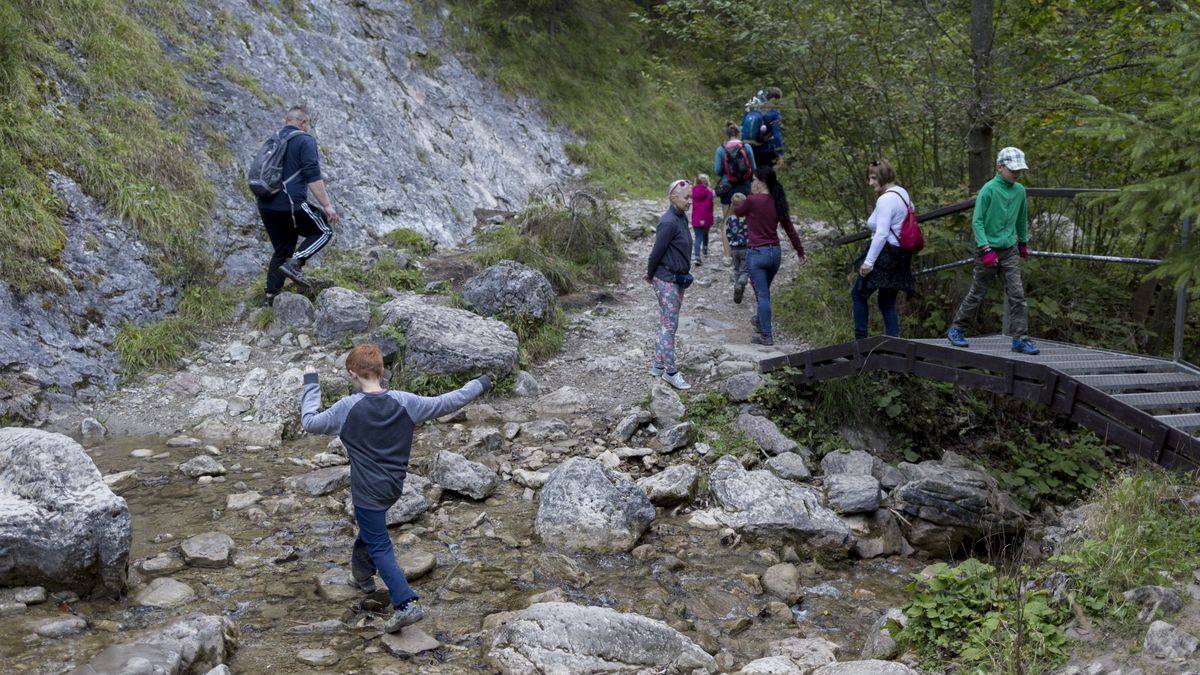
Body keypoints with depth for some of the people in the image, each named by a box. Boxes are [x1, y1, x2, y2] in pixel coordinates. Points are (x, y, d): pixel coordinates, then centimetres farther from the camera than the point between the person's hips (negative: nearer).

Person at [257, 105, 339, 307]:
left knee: (282, 250, 18)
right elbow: (313, 176, -15)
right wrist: (327, 205, -14)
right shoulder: (305, 140, -5)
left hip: (266, 206, 8)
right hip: (290, 205, -8)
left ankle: (270, 296, 13)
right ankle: (294, 263, -9)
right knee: (324, 231, 11)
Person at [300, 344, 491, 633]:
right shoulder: (404, 402, -11)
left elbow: (310, 422, -6)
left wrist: (311, 384, 5)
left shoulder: (347, 408, -19)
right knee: (371, 528, 31)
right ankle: (363, 571, 51)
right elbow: (445, 404, -4)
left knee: (380, 548, 2)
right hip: (394, 486, 5)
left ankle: (406, 604, -8)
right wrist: (479, 385, 9)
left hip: (367, 491, -5)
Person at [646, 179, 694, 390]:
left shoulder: (682, 218, 9)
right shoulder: (669, 222, -21)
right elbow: (656, 253, -16)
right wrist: (650, 275, -2)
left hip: (677, 279, 9)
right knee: (669, 326, -2)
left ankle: (658, 365, 24)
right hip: (667, 280, -9)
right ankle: (670, 371, 5)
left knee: (667, 324, 15)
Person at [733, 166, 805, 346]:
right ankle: (760, 321, 43)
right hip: (775, 253, 6)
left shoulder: (753, 200, -16)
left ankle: (766, 336, 0)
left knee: (762, 295, -2)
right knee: (765, 292, 25)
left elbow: (737, 212, 4)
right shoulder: (778, 203, 3)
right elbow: (790, 230, 9)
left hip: (757, 253, -6)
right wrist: (800, 252, 18)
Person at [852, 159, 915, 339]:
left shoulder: (885, 199, -16)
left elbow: (881, 234, -22)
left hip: (885, 254, -9)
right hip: (901, 255, 9)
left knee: (858, 294, 5)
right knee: (887, 302, 13)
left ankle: (860, 338, 5)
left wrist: (868, 262, -22)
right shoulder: (902, 193, 13)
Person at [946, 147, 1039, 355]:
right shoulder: (989, 189, -12)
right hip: (990, 249, -4)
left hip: (1010, 250, 5)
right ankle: (956, 330, 22)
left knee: (1017, 294, -3)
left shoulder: (1019, 191, 4)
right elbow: (977, 221, -13)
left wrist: (1023, 242, 28)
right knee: (977, 294, 6)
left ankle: (1020, 339, -1)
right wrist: (986, 250, -18)